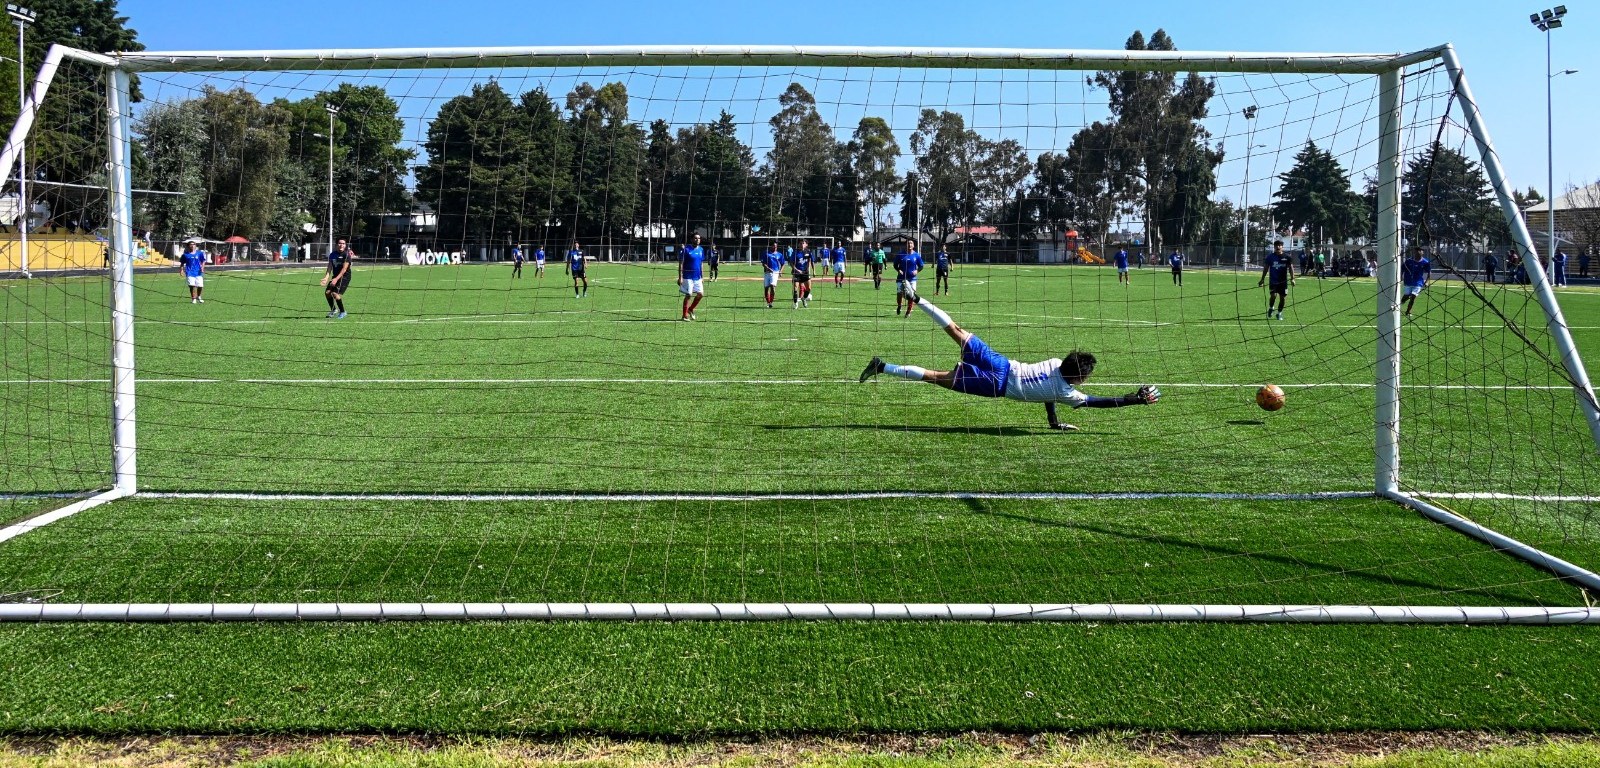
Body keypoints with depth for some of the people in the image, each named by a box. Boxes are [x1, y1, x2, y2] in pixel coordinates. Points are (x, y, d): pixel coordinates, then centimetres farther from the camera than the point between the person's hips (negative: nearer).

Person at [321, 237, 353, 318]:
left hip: (345, 277, -6)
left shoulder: (347, 255, -11)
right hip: (335, 277, 6)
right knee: (327, 292, -8)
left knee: (336, 294, -20)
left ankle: (342, 312, -1)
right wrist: (326, 277, -16)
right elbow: (330, 267, 1)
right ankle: (333, 310, 13)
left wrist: (336, 279, -24)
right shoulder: (332, 254, 5)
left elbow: (344, 269, -17)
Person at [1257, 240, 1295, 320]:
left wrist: (1292, 278, -4)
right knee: (1273, 295, -17)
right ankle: (1270, 308, 12)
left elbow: (1290, 268, 5)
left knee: (1282, 297, 3)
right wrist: (1262, 279, 6)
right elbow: (1266, 268, 8)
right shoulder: (1270, 256, 1)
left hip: (1283, 281, 1)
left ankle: (1279, 313, 20)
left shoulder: (1287, 257, 1)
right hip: (1273, 280, -1)